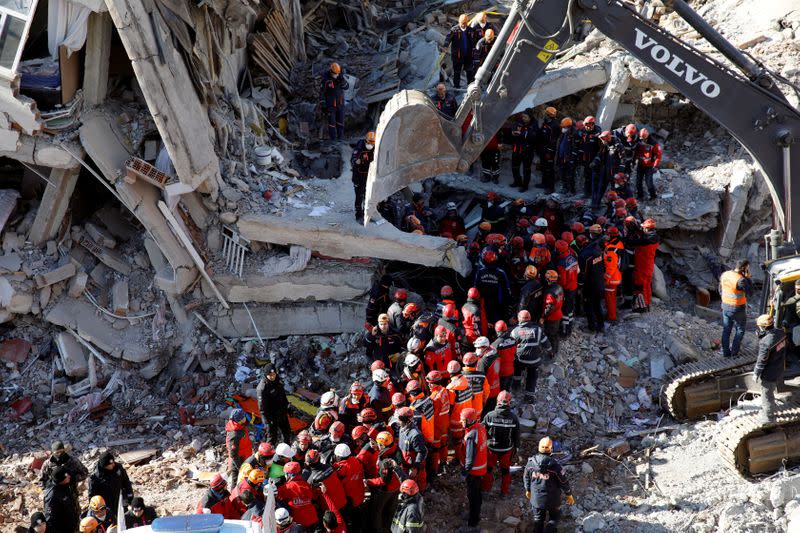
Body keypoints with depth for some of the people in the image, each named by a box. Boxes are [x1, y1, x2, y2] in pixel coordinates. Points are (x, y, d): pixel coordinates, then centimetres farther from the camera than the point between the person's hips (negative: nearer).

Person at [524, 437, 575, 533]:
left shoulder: (531, 462, -14)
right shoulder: (554, 465, -26)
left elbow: (526, 477, 2)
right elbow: (563, 482, -14)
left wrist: (528, 490, 21)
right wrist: (569, 495, 3)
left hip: (536, 497, 3)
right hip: (552, 499, -3)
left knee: (538, 519, 20)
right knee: (554, 518, 20)